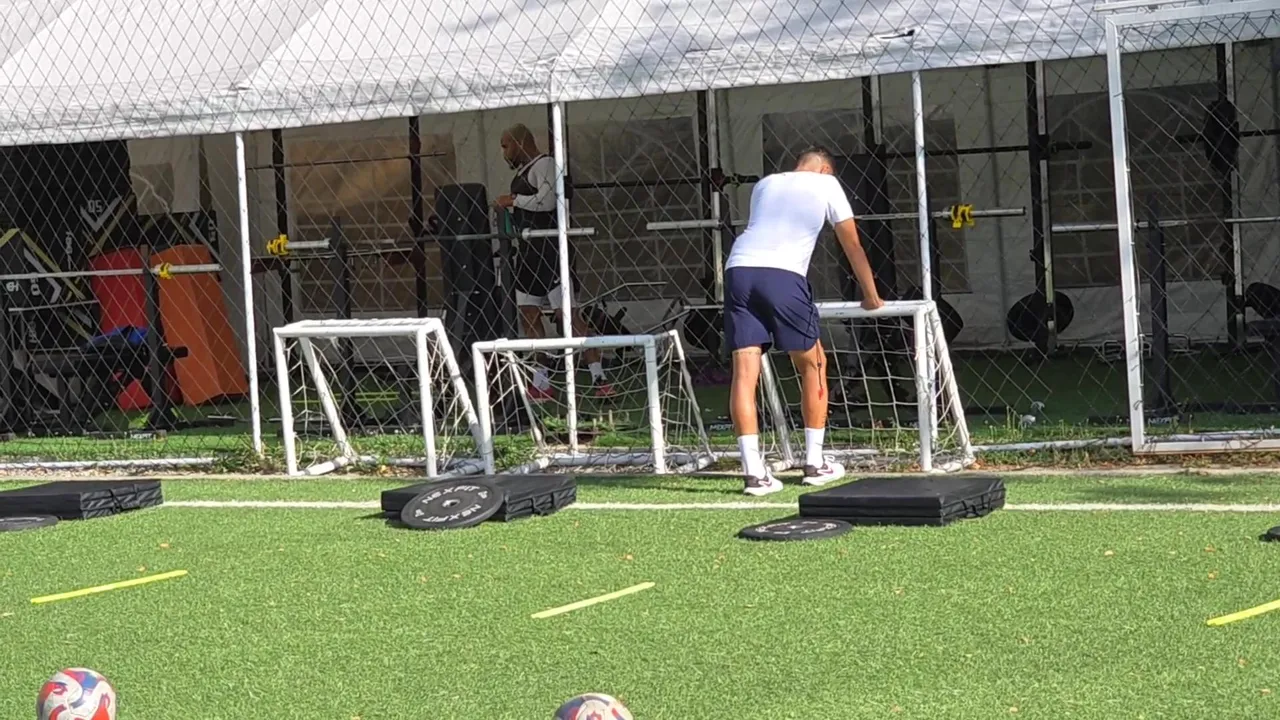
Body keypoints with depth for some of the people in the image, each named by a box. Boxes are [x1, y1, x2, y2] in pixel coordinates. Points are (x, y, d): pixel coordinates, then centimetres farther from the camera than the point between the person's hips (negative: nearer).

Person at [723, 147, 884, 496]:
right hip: (782, 274, -4)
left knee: (745, 371, -1)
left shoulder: (765, 184, 29)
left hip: (738, 268, 4)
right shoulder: (826, 184, 17)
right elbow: (852, 246, 21)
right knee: (813, 365, 13)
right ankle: (815, 464, 15)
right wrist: (871, 296, 33)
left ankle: (753, 472, -7)